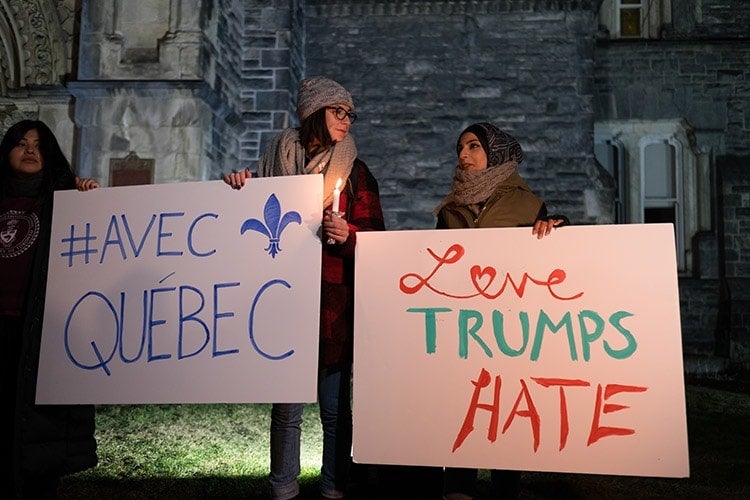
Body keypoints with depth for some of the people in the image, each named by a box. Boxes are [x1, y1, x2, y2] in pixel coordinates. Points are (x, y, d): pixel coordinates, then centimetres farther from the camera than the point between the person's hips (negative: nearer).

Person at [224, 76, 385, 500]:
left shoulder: (354, 170, 8)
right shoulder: (278, 160, 10)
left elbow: (374, 236, 4)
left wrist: (348, 235, -16)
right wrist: (242, 189, -1)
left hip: (335, 302, 0)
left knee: (335, 407, 3)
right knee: (286, 405, 3)